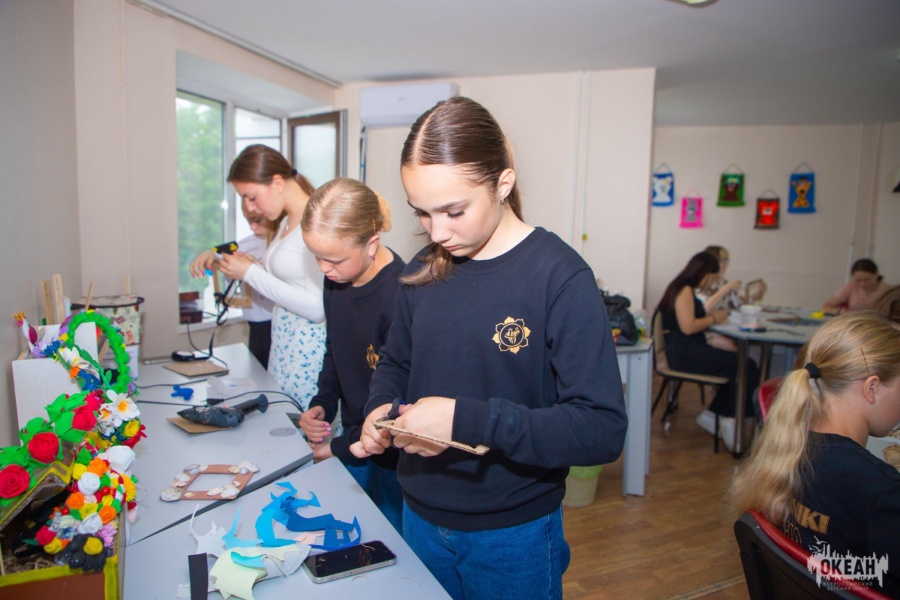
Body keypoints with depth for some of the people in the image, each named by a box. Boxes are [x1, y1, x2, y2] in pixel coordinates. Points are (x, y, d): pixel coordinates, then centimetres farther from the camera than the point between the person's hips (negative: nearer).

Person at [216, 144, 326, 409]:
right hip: (282, 347, 9)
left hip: (308, 350, -8)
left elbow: (316, 308, -21)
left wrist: (252, 273, -16)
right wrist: (251, 266, 1)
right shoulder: (287, 221, 12)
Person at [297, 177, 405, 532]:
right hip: (354, 438, 7)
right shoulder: (337, 281, -1)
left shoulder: (400, 295, -28)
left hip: (395, 456, -7)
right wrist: (322, 404, 0)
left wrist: (341, 448, -13)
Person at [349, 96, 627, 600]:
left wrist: (468, 420, -30)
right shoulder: (426, 271, -1)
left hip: (512, 536, -4)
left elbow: (603, 430, -22)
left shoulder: (561, 276, -19)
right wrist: (381, 409, -9)